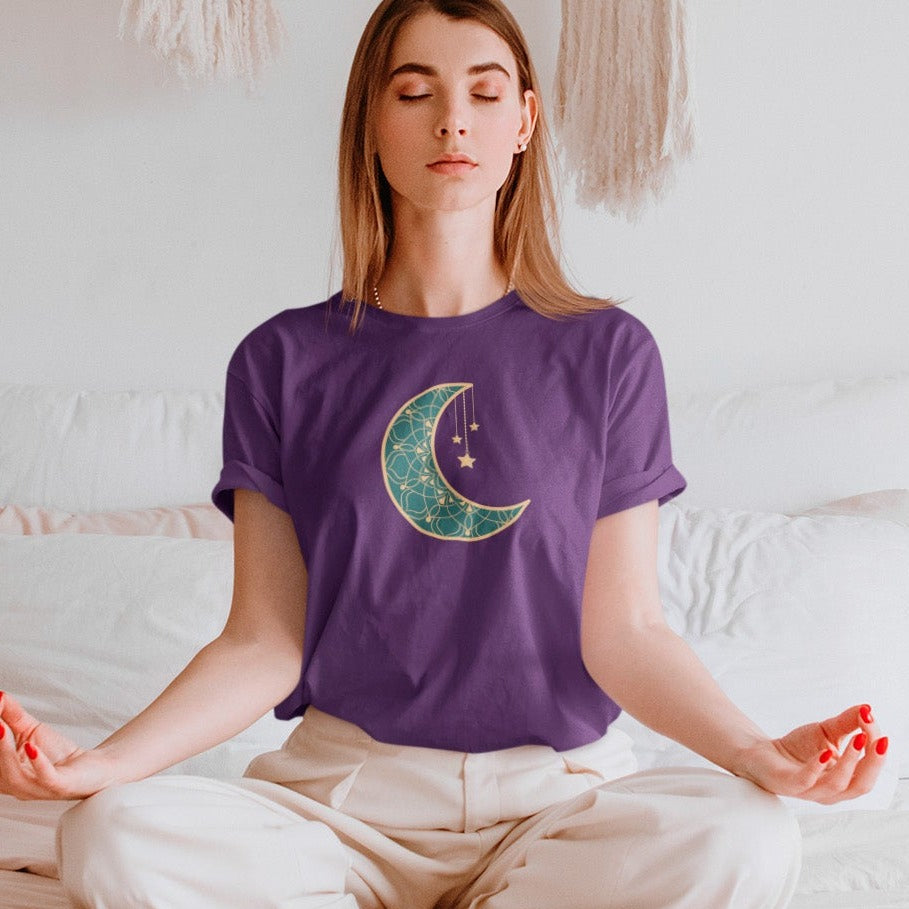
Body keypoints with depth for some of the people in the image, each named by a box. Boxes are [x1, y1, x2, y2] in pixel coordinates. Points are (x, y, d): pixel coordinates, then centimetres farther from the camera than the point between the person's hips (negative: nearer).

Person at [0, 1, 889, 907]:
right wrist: (101, 760, -16)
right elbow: (263, 644, 0)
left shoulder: (608, 353, 3)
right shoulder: (283, 363, 4)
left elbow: (621, 633, -1)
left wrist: (754, 750, -19)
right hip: (344, 788, 0)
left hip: (558, 790, 1)